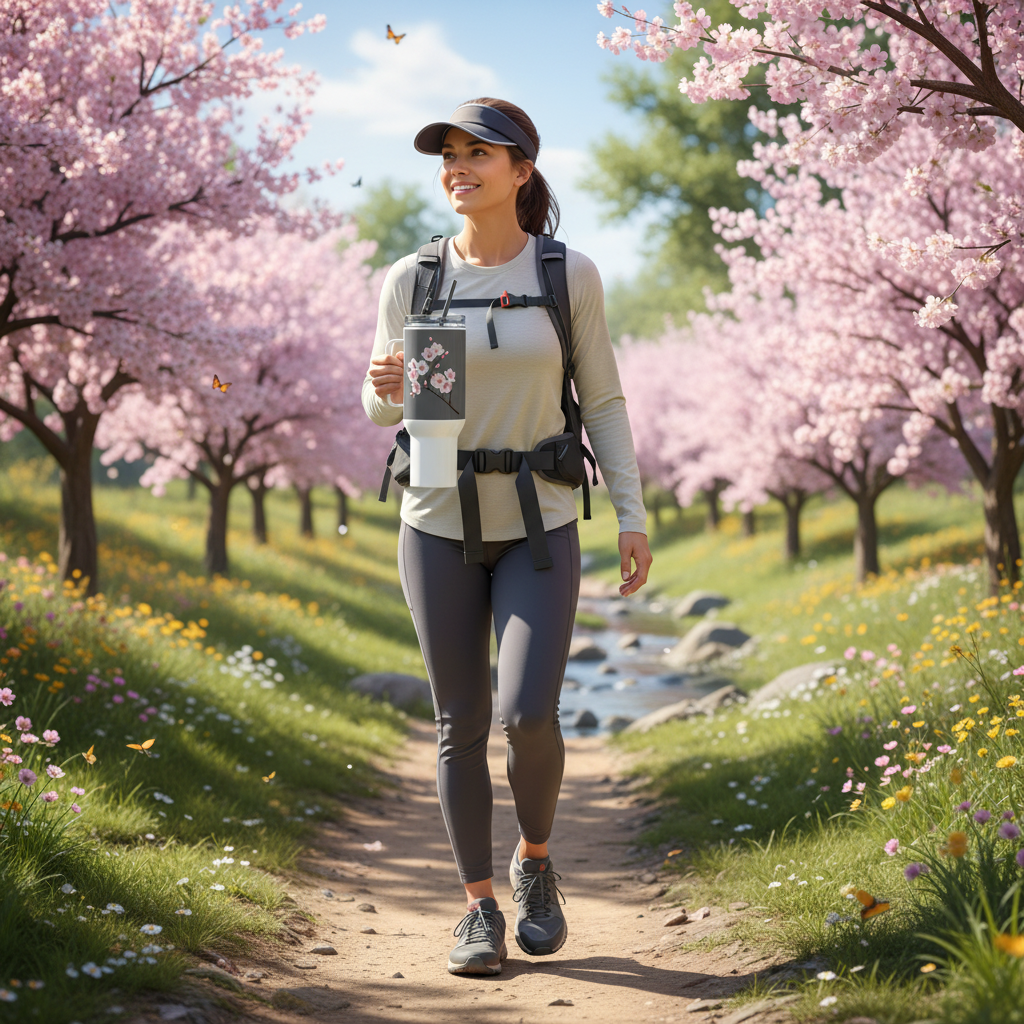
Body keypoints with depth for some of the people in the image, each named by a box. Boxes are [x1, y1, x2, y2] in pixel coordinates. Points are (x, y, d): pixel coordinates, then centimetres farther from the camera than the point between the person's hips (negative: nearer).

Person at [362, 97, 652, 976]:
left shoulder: (571, 274, -5)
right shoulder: (411, 279, -2)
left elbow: (601, 401, 2)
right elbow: (387, 409, 5)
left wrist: (633, 516, -4)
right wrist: (385, 388, -19)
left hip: (539, 527, -1)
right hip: (439, 523, 1)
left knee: (530, 717, -14)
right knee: (462, 724, 3)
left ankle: (536, 858, 17)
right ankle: (480, 909, 17)